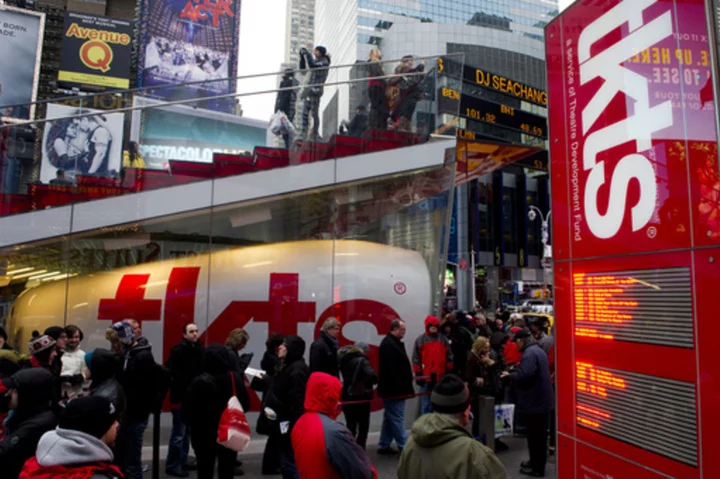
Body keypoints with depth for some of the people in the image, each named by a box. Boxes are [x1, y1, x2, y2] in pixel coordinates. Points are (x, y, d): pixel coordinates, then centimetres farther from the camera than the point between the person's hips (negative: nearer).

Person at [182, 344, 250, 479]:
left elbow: (188, 410, -14)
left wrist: (191, 422, 5)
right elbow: (245, 405, -1)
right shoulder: (236, 378, -9)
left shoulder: (200, 382, -19)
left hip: (205, 434, -2)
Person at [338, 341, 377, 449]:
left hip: (347, 397, 6)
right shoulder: (361, 360, -14)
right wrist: (375, 380, -8)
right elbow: (372, 375, -26)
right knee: (363, 428, 7)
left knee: (351, 428, 16)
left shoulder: (345, 359, 7)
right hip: (361, 397, -6)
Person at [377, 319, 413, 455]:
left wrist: (402, 385, 17)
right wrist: (397, 388, -23)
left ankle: (384, 445, 22)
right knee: (397, 419, -4)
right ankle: (404, 448, 2)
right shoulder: (389, 345, -19)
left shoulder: (392, 343, 15)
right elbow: (390, 369, -25)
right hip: (393, 389, -11)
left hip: (393, 388, 11)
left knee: (390, 418, 15)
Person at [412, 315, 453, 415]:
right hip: (426, 376, -3)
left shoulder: (443, 339, 9)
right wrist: (418, 373, -4)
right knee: (426, 402, 2)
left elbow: (449, 356, 12)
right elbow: (416, 358, -1)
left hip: (441, 376, 3)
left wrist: (449, 372, 8)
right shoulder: (420, 340, 0)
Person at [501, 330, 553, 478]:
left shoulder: (529, 353, -20)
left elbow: (524, 375, -29)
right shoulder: (538, 350, 14)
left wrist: (509, 375, -14)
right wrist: (519, 368, 12)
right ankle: (537, 461, 29)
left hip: (534, 401, -10)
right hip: (543, 399, 10)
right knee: (540, 433, 18)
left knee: (534, 435, 0)